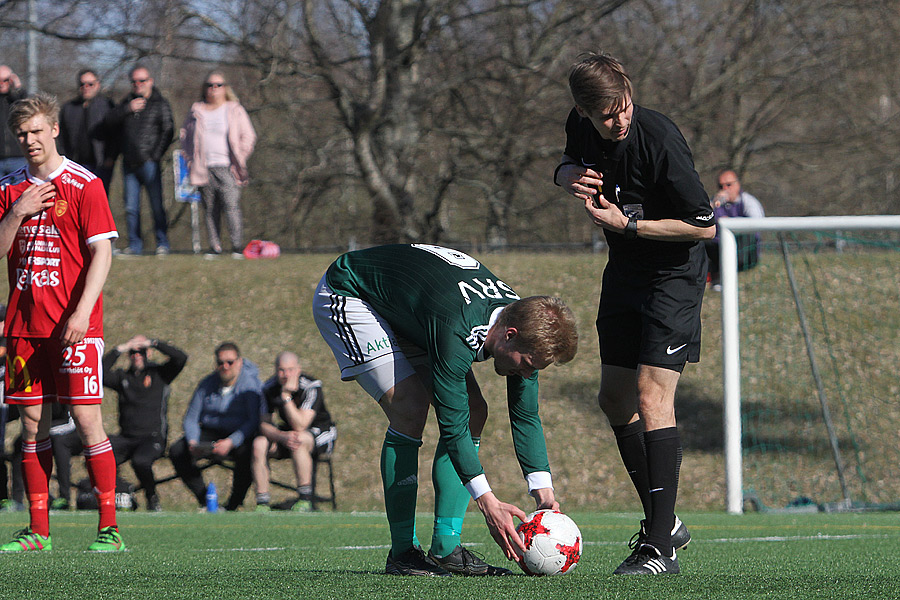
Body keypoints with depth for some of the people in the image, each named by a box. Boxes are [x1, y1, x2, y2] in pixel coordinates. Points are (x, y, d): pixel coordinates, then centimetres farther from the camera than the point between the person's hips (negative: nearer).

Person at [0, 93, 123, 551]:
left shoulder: (84, 184, -3)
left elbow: (102, 253, -7)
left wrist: (82, 312, -16)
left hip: (74, 325, -5)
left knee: (86, 419, -9)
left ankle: (109, 528, -6)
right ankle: (38, 530, 8)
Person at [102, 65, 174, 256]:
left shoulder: (160, 104, 4)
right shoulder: (127, 103, 17)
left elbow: (168, 131, -3)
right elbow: (108, 123, 5)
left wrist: (155, 155, -11)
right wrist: (128, 109, -7)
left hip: (149, 163, -4)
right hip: (129, 164, 4)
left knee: (157, 206, -6)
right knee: (131, 207, 4)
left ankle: (162, 244, 0)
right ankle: (135, 244, 11)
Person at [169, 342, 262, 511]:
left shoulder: (250, 383, -11)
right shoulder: (208, 384, 2)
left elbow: (254, 421, -20)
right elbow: (191, 418, 3)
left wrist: (231, 442, -34)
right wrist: (193, 442, -18)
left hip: (240, 436, -5)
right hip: (210, 433, 5)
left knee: (246, 453, -39)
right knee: (177, 451, -19)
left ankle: (233, 506, -23)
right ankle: (205, 502, -13)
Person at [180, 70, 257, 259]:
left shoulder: (235, 110, 6)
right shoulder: (197, 111, 15)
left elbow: (248, 136, 6)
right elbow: (185, 135, 22)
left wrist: (239, 160, -3)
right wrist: (191, 160, 9)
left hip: (226, 167, -3)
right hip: (205, 170, 3)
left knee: (231, 206, -14)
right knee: (210, 209, 2)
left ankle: (237, 247, -12)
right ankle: (215, 247, 7)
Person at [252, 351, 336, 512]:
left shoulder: (311, 387, -24)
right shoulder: (270, 388, -9)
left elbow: (299, 426, -32)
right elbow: (263, 425, -12)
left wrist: (286, 395, -38)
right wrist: (282, 436, -33)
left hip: (321, 434, -5)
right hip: (287, 431, 5)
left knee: (299, 440, -39)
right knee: (259, 443, -23)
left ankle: (305, 500, -29)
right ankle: (262, 503, -21)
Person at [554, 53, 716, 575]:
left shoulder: (660, 140, -26)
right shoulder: (582, 126, -6)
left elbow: (705, 225, -21)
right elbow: (568, 165, 17)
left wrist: (628, 224, -23)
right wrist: (570, 174, -8)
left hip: (674, 273, -8)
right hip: (625, 272, 8)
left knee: (651, 396, -17)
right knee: (615, 398, 10)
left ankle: (661, 546, -17)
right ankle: (664, 521, 24)